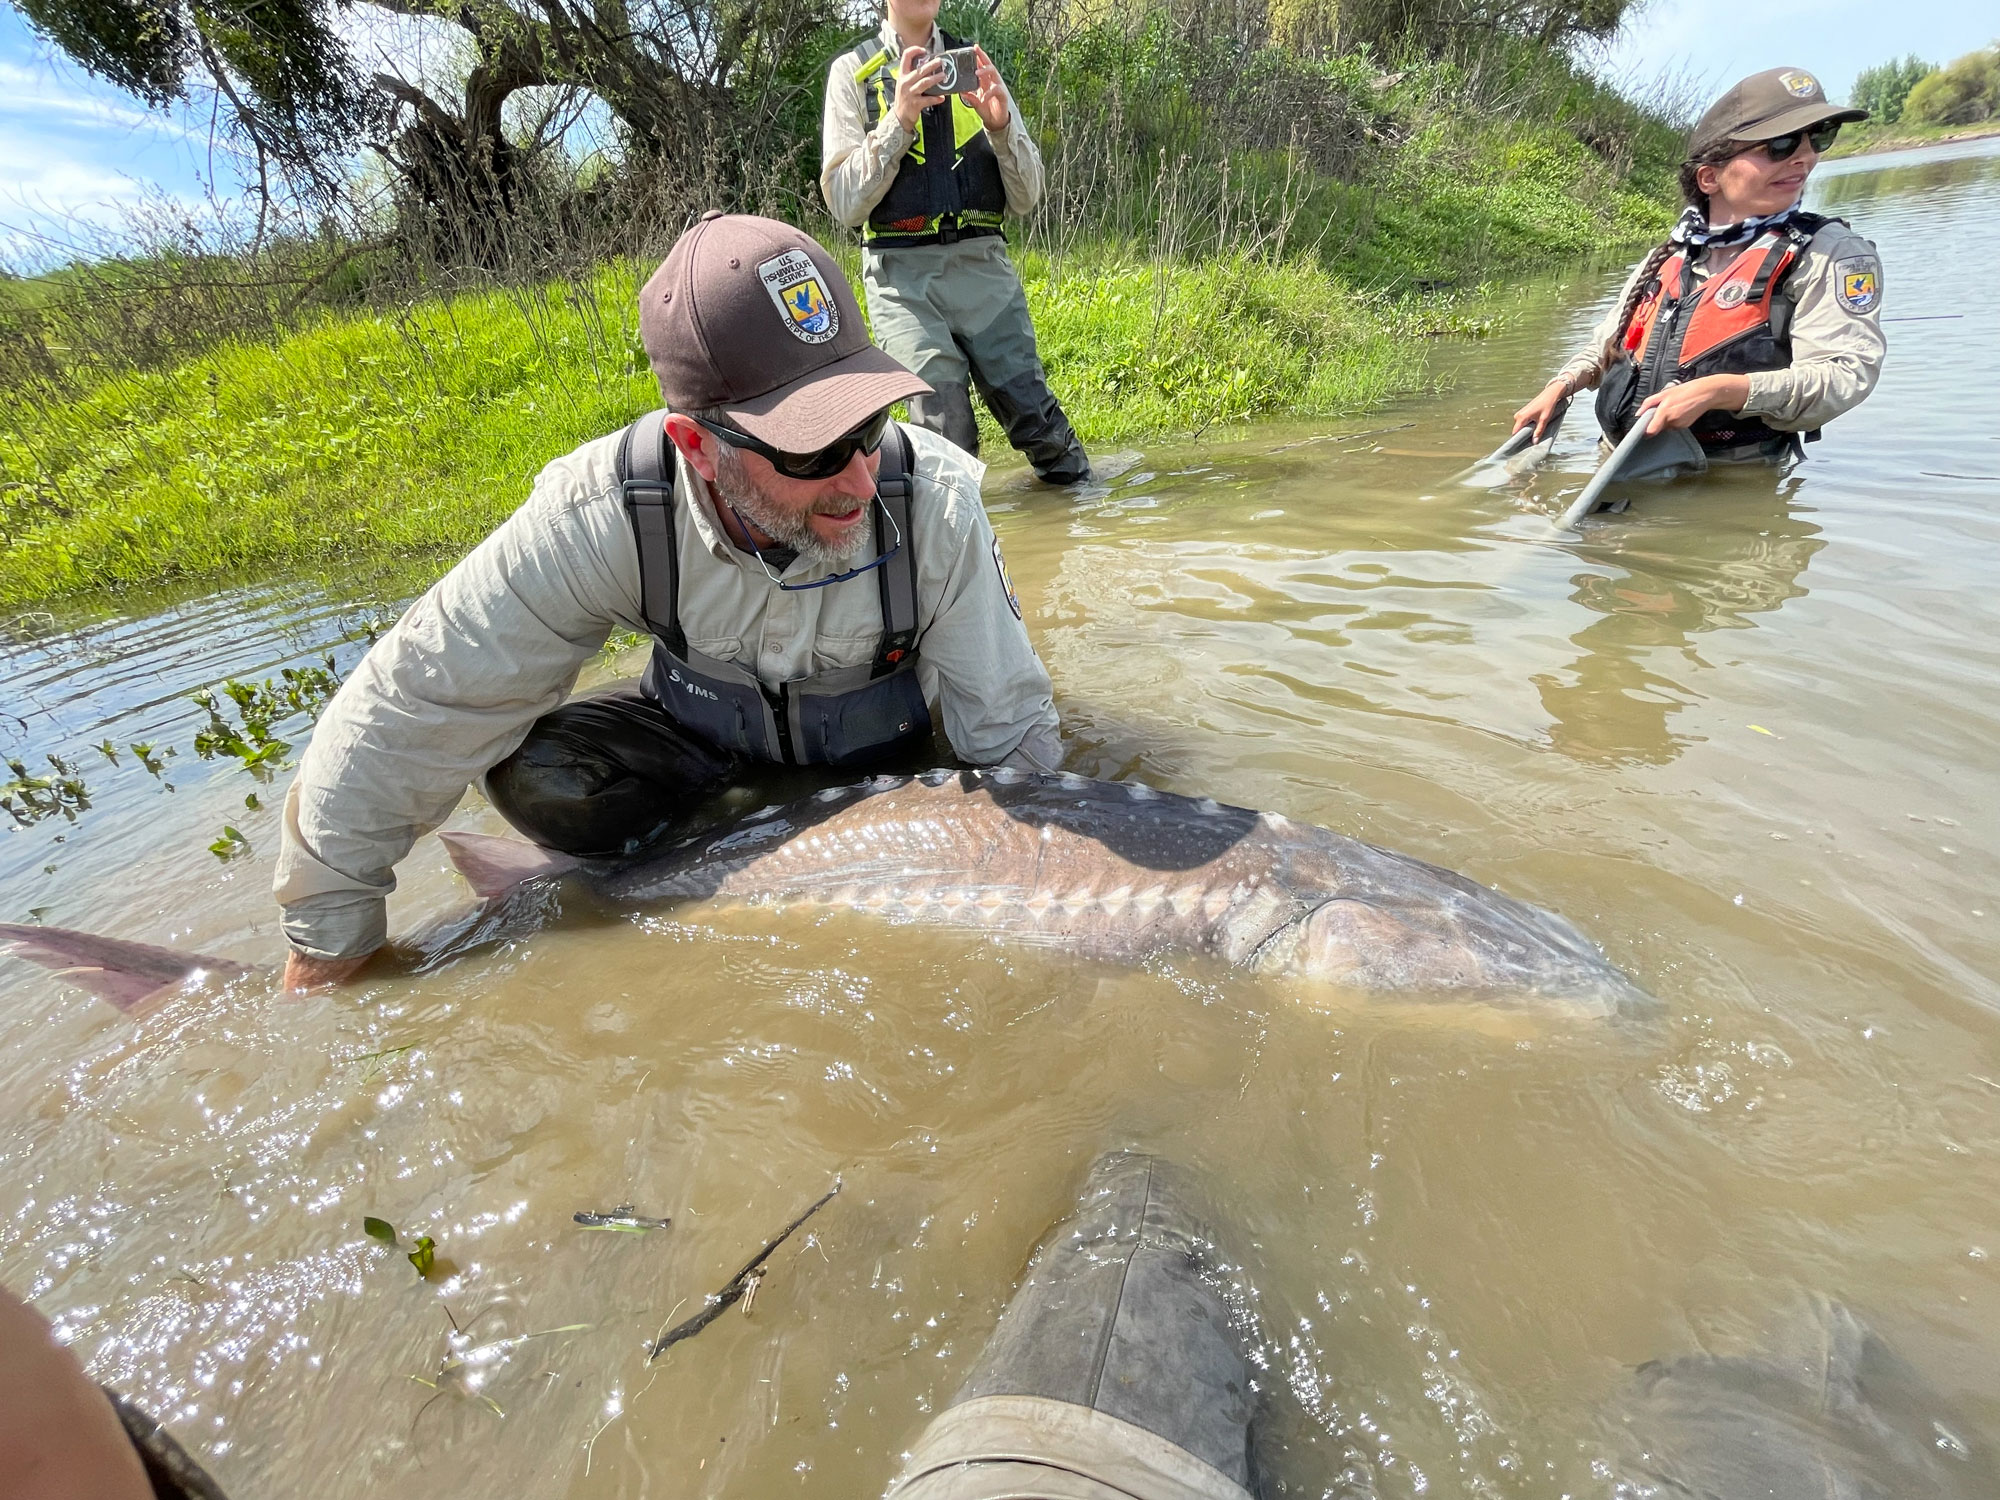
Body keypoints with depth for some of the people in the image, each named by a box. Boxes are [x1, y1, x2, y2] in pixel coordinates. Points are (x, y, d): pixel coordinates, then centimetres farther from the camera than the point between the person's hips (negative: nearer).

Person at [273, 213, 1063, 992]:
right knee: (535, 774, -23)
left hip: (885, 759, 1)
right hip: (705, 746, 0)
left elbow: (1012, 738, -20)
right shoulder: (599, 515, -31)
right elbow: (411, 704, -23)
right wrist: (328, 940, -17)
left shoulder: (936, 505, -32)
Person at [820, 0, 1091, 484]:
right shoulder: (852, 71, 9)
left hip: (984, 267, 3)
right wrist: (899, 121, -11)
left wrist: (1000, 125, -7)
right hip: (903, 277, -2)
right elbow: (845, 203, -1)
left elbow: (1026, 198, 11)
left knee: (1036, 416, -6)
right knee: (946, 433, -20)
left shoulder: (973, 65, 17)